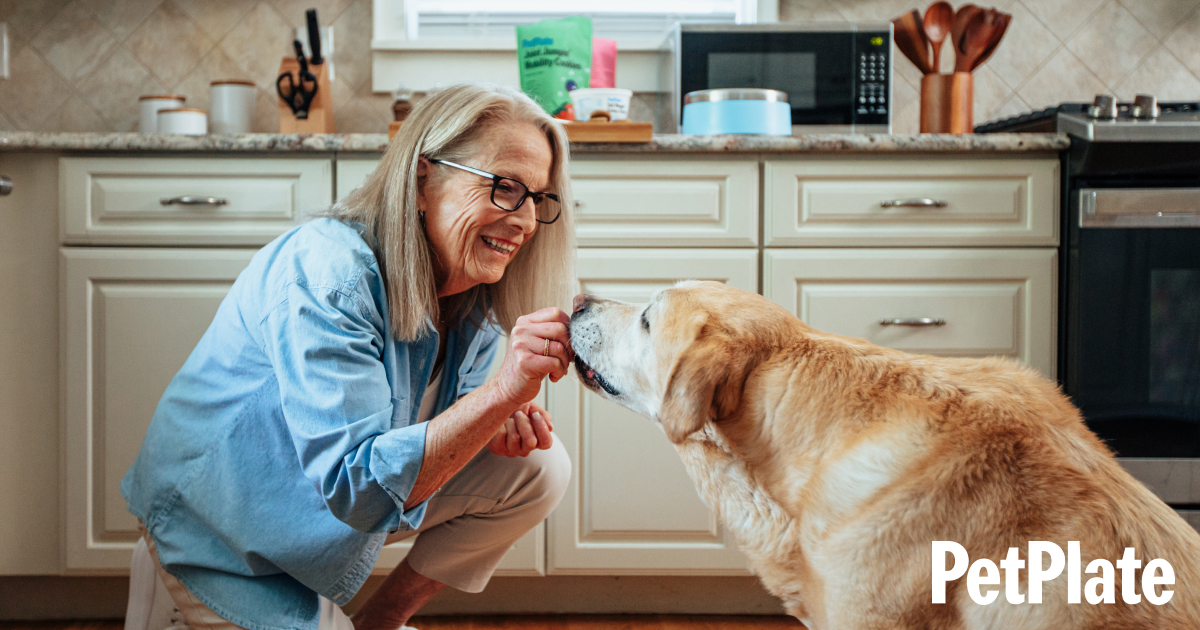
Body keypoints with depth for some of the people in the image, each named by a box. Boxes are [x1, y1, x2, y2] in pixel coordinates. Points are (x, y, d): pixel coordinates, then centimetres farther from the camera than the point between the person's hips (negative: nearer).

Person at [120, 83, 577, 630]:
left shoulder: (470, 292, -7)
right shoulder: (325, 276, -32)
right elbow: (358, 485, -38)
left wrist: (499, 421, -19)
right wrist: (502, 391, -47)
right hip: (220, 541, -8)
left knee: (538, 467, -4)